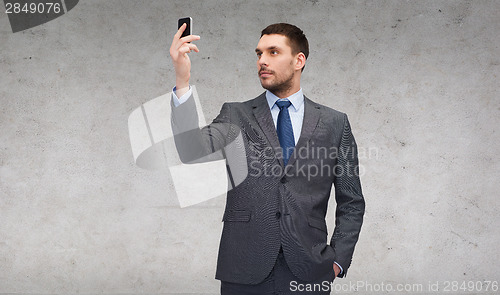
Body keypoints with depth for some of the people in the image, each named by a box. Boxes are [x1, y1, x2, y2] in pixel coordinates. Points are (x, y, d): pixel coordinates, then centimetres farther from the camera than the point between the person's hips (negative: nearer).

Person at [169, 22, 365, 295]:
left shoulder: (334, 123, 7)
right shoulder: (236, 116, 5)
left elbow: (351, 202, 10)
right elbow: (193, 151, -14)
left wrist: (337, 261, 0)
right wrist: (182, 81, -25)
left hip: (308, 273, 1)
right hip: (245, 271, 0)